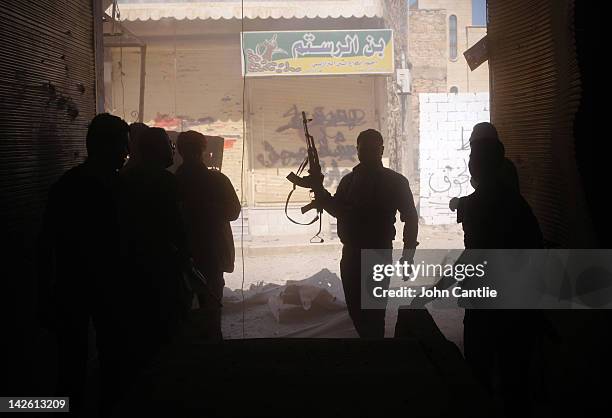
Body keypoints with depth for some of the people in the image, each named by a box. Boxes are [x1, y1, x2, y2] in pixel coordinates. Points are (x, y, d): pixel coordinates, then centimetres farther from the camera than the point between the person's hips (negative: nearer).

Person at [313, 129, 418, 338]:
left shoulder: (395, 181, -3)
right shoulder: (349, 180, 13)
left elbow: (410, 218, -4)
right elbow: (337, 210, 20)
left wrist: (408, 254, -11)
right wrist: (319, 190, 5)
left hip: (379, 254, -6)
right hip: (351, 253, 6)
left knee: (374, 309, -6)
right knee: (355, 307, 12)